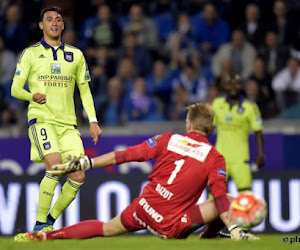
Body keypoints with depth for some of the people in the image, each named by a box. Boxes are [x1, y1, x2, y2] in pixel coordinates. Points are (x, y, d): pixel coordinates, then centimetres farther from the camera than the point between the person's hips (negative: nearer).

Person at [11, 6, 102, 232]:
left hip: (68, 124, 4)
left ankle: (52, 220, 12)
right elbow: (15, 89, 1)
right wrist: (33, 96, -22)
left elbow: (85, 91, 19)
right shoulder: (30, 53, 4)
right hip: (41, 120, -4)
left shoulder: (75, 55, 13)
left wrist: (93, 121, 8)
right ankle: (40, 224, -17)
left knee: (78, 177, -7)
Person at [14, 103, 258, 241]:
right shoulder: (214, 157, -5)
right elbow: (220, 198, -11)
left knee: (106, 228, 27)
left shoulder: (168, 139, 2)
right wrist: (233, 229, -7)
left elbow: (128, 154, 1)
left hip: (143, 209, 4)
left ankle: (46, 235, 20)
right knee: (232, 201, 0)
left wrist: (86, 162, 3)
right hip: (172, 226, -3)